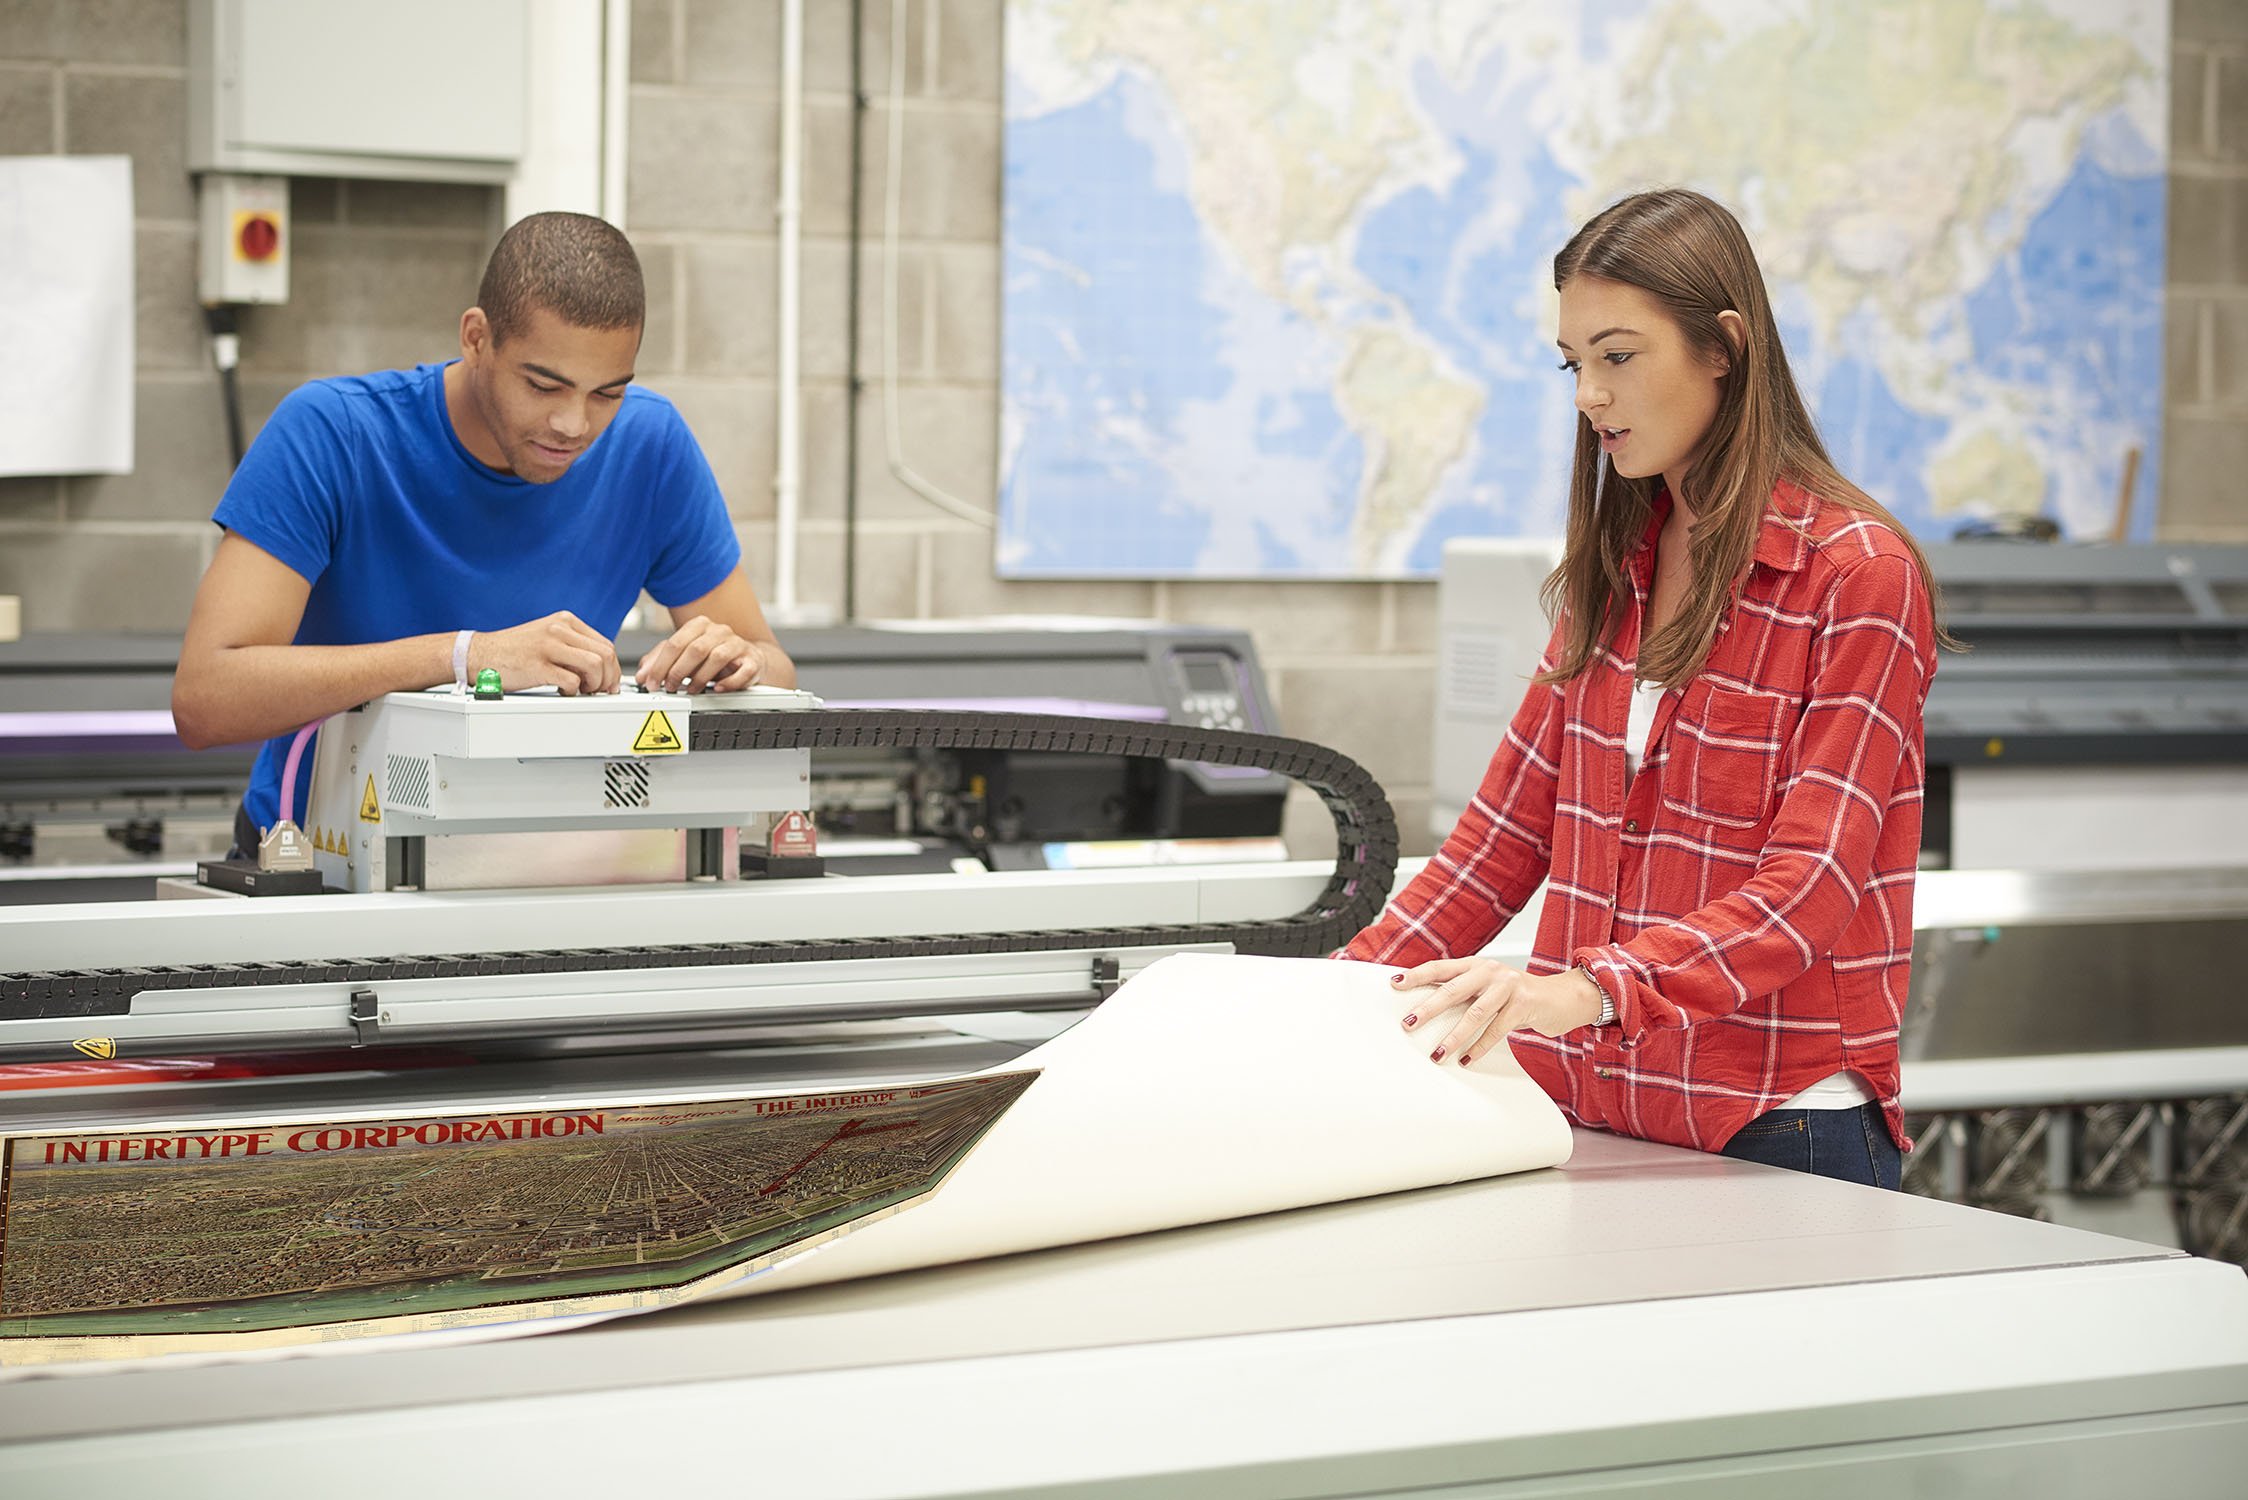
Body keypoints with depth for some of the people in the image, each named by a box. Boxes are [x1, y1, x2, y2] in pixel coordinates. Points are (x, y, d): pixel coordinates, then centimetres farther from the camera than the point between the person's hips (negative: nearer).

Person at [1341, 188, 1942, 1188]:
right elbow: (1510, 824, 10)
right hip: (1590, 1119, 5)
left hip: (1777, 1126, -5)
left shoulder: (1858, 574, -9)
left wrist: (1590, 992, -33)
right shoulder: (1614, 567, 11)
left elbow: (1808, 887, -18)